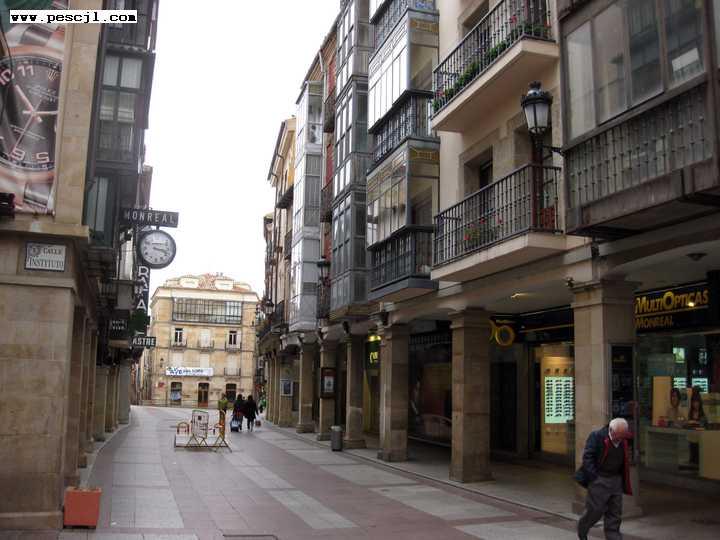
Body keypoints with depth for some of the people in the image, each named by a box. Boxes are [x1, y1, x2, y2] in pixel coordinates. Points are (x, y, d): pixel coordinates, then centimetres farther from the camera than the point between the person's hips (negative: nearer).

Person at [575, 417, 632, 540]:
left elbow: (624, 463, 17)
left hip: (616, 480, 5)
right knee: (595, 509, 0)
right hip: (598, 480, -5)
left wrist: (624, 483, 10)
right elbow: (587, 457, -15)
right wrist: (594, 477, -17)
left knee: (615, 514, 6)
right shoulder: (596, 436, -14)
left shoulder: (623, 441, 4)